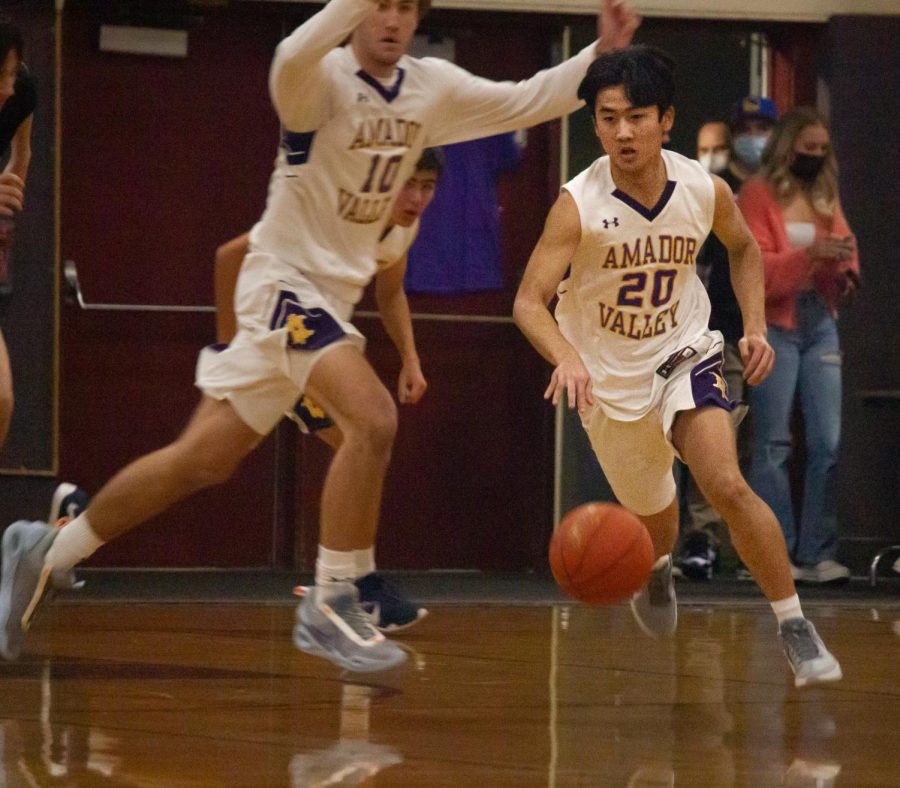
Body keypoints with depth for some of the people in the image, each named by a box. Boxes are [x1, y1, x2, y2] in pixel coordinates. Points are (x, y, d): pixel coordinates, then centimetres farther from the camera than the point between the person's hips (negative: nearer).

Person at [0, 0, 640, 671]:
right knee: (372, 418, -26)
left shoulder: (431, 88, 5)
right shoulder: (326, 79, -18)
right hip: (286, 281, -8)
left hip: (334, 291, 8)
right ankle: (330, 606, -17)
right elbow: (293, 63, -42)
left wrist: (600, 55, -2)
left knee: (203, 460, 11)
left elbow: (526, 102, 10)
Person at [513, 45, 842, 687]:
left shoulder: (706, 191, -14)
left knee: (727, 485, -24)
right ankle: (658, 568, 56)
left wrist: (756, 327, -3)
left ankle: (796, 627, -12)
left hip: (683, 356, 0)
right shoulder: (579, 205, -23)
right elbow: (529, 301, -29)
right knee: (655, 516, 17)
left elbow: (744, 249, 9)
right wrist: (565, 357, -48)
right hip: (608, 379, 0)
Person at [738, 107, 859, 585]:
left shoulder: (826, 194, 15)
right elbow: (754, 267, -10)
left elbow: (845, 244, 15)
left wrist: (846, 270, -7)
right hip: (774, 325, -5)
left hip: (820, 324, 5)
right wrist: (810, 253, -21)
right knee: (773, 443, -3)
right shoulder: (758, 195, -1)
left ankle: (817, 555, -1)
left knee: (828, 442, -3)